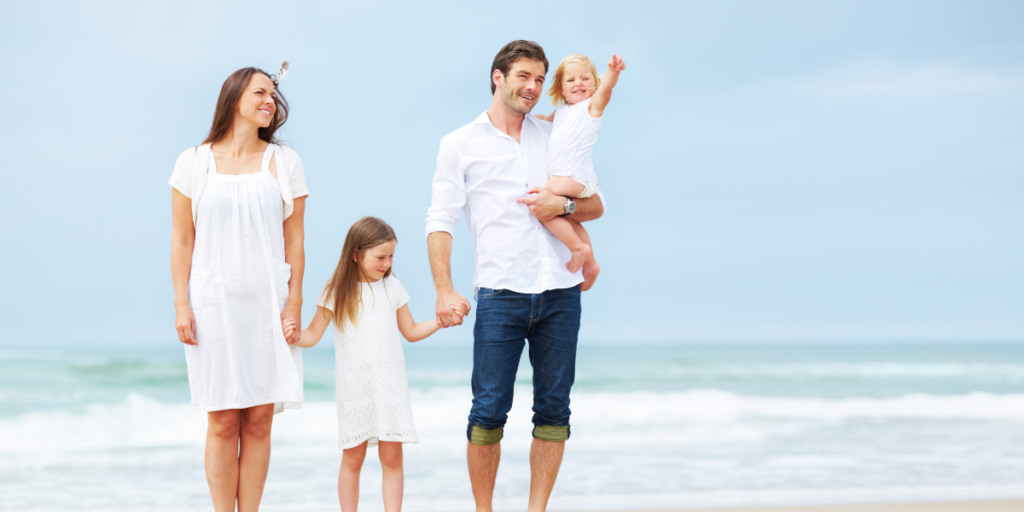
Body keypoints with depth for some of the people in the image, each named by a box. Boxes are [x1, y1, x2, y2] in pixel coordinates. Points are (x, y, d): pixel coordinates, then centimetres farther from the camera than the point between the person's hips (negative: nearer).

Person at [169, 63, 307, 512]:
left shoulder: (283, 162, 8)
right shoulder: (194, 162, 5)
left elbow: (294, 240, 7)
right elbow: (181, 240, 5)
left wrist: (294, 303, -1)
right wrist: (181, 305, -2)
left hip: (267, 302, 1)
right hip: (214, 301, -1)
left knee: (259, 421, 0)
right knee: (222, 422, -3)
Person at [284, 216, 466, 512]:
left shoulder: (392, 287, 7)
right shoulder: (337, 292, -2)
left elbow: (411, 332, 16)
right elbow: (314, 335, -2)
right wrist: (295, 335, -23)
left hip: (390, 386, 2)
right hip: (354, 387, -2)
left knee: (392, 457, -2)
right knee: (353, 458, 1)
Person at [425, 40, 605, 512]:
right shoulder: (460, 144, 6)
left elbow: (597, 204, 17)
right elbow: (440, 221, 0)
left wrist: (563, 205, -6)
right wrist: (445, 291, -11)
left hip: (560, 292, 3)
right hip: (500, 295, -3)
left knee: (553, 407, 3)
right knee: (489, 410, -6)